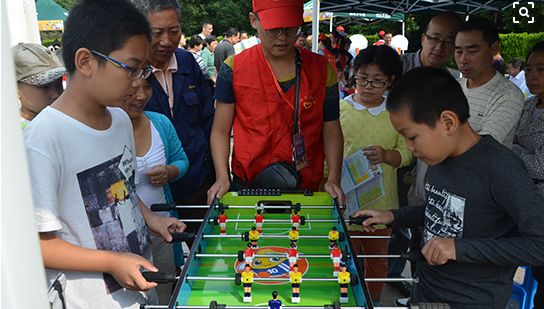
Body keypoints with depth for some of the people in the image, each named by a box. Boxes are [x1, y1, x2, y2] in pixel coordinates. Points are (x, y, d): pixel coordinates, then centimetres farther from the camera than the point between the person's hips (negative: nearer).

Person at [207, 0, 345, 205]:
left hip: (307, 189, 1)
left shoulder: (321, 69, -2)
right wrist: (222, 178, -14)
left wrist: (333, 180, -9)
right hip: (246, 186, -1)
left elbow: (331, 131, 3)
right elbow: (221, 131, -2)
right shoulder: (234, 69, -6)